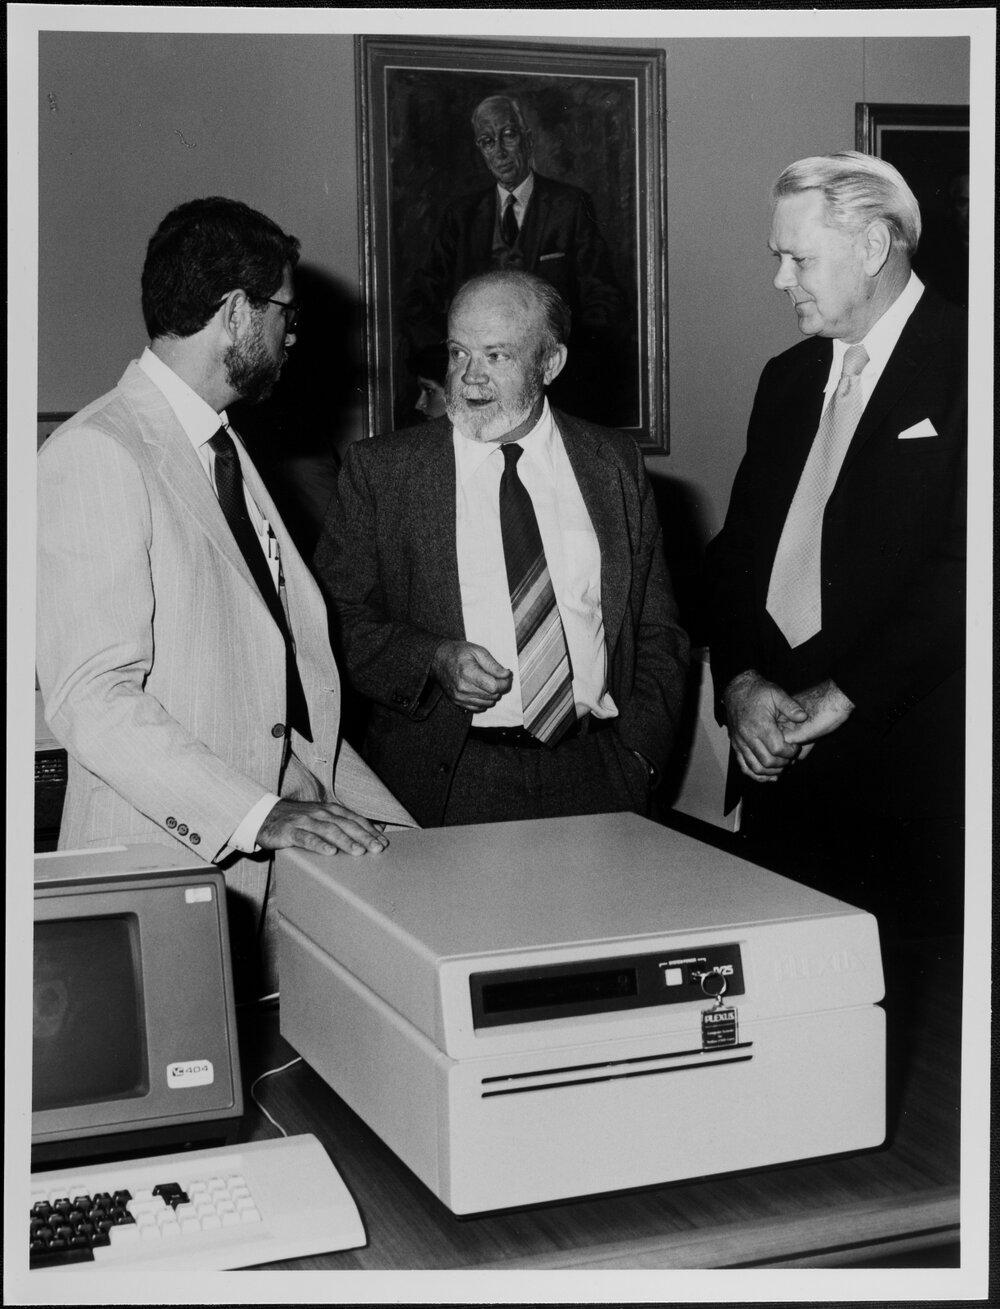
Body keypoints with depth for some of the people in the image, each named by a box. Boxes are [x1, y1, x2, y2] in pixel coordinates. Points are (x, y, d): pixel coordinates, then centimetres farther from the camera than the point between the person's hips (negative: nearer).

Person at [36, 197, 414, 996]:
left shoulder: (224, 451, 19)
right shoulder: (98, 457, -11)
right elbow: (92, 699, -19)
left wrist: (387, 824, 9)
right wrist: (257, 816, -27)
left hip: (284, 850, 8)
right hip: (176, 868, -8)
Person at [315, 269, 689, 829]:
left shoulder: (616, 465, 10)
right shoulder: (380, 469, 4)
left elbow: (657, 633, 12)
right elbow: (340, 619, 1)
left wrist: (637, 752, 0)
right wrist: (434, 660, -15)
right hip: (443, 780, -1)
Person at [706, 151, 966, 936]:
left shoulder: (959, 368, -6)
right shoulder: (788, 379, 17)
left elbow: (964, 568, -15)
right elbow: (737, 545, 14)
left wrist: (839, 697, -14)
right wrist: (739, 681, -2)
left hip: (909, 760, -6)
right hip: (781, 753, 6)